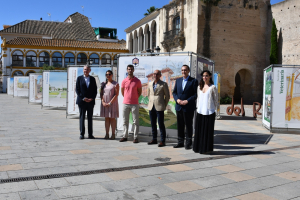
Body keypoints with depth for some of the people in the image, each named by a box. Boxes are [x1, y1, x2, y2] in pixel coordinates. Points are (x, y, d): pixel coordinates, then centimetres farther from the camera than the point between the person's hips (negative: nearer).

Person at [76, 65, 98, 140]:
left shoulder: (92, 79, 11)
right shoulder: (79, 78, 5)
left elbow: (95, 90, 8)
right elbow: (77, 89, 0)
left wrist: (92, 98, -7)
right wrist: (83, 98, -11)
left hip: (91, 101, 2)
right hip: (82, 101, -2)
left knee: (90, 118, 5)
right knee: (82, 117, 0)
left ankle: (90, 134, 10)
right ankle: (82, 134, 6)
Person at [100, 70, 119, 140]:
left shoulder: (115, 84, -4)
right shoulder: (104, 84, 11)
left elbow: (116, 94, -10)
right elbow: (101, 94, 8)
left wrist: (110, 103, -16)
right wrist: (103, 102, -6)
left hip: (112, 103, -4)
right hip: (105, 104, 4)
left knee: (112, 118, -1)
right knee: (106, 118, 5)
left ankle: (113, 134, 5)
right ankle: (107, 134, 8)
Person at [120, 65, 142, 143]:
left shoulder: (137, 81, -1)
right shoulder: (124, 81, 5)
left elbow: (140, 92, 8)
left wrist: (134, 98, 9)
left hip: (134, 104, -2)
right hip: (125, 103, 3)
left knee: (135, 121, 0)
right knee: (125, 121, 8)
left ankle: (135, 137, 5)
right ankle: (125, 136, 17)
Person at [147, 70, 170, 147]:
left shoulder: (164, 84, -2)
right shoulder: (150, 84, 12)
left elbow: (167, 96, 2)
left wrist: (164, 106, 2)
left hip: (159, 107, -5)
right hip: (151, 107, 5)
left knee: (161, 124, -3)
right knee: (153, 124, 10)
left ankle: (162, 141, 3)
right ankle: (154, 139, 21)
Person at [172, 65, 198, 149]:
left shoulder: (193, 81, -3)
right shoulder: (178, 80, 12)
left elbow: (196, 94, -8)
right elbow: (174, 92, 13)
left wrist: (187, 101, -16)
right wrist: (177, 99, -6)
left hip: (188, 107, -5)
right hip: (179, 107, 5)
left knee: (188, 125, 3)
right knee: (180, 125, 10)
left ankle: (188, 143, 13)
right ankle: (180, 142, 21)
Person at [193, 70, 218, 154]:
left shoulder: (212, 87, -4)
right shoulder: (199, 87, 11)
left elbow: (216, 100, 1)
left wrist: (212, 109, 2)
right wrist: (198, 108, 10)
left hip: (209, 112, -5)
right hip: (200, 112, 5)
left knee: (208, 130, 1)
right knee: (199, 130, 8)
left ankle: (207, 148, 10)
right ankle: (199, 147, 18)